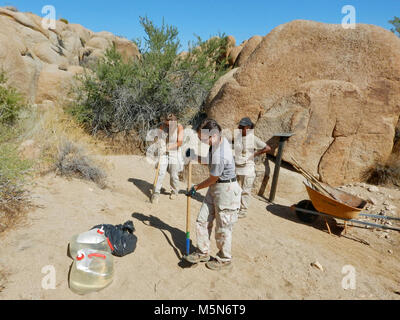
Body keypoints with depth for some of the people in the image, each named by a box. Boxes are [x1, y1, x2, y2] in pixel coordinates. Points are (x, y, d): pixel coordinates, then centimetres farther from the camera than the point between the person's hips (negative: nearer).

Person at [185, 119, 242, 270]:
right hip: (215, 188, 10)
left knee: (223, 228, 8)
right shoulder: (221, 139, 0)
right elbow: (208, 161, 14)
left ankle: (224, 259, 30)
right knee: (202, 220, 13)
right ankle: (203, 252, 29)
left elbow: (212, 179, -17)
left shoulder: (219, 155, -30)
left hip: (226, 190, -10)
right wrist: (194, 155, -2)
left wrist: (196, 188, -1)